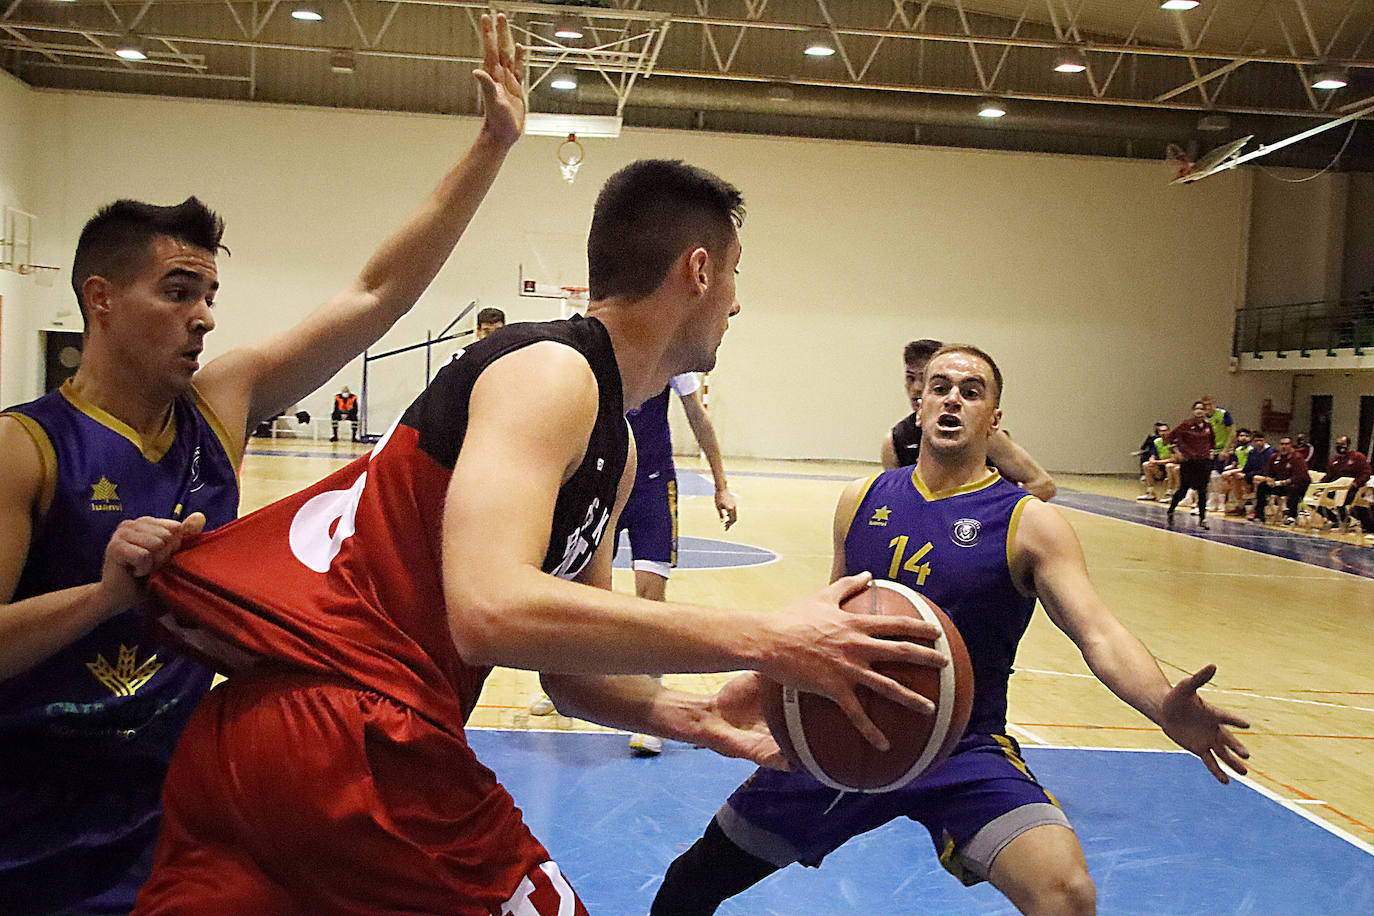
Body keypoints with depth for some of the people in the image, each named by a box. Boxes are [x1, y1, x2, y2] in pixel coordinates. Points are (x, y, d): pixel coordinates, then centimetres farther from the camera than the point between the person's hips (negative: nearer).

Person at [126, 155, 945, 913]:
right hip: (346, 742, -9)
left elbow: (569, 669, 18)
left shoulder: (617, 447, 17)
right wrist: (766, 641, -24)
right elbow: (492, 612, -28)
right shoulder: (549, 374, -13)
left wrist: (692, 716, 0)